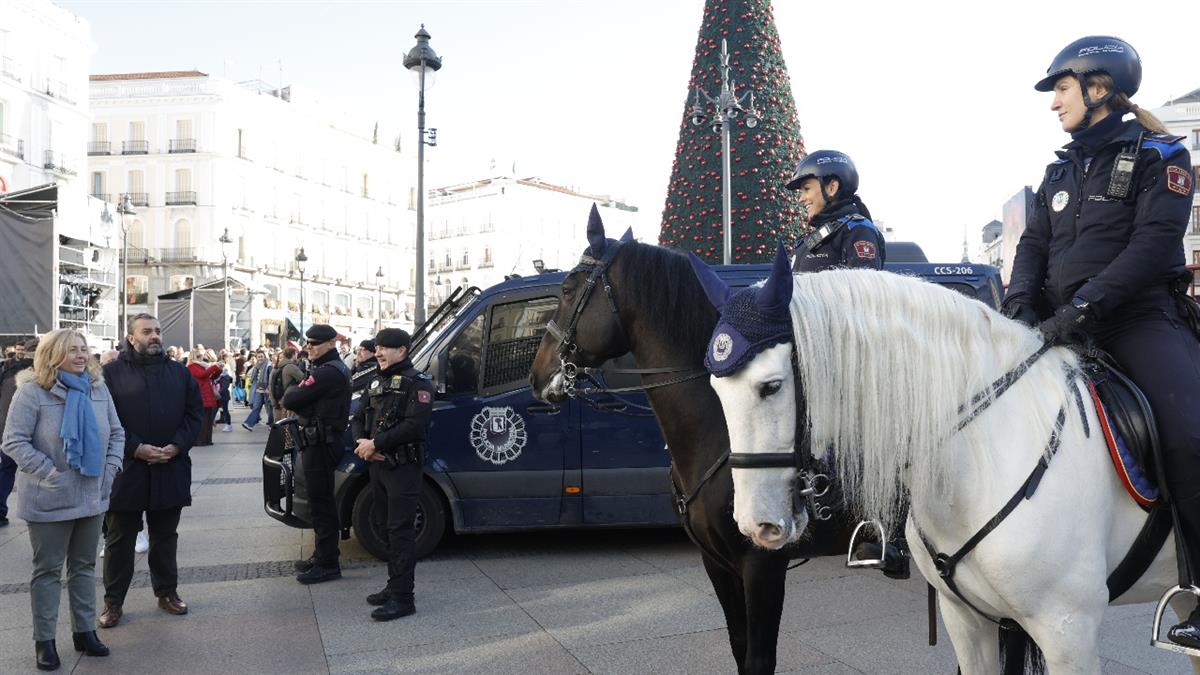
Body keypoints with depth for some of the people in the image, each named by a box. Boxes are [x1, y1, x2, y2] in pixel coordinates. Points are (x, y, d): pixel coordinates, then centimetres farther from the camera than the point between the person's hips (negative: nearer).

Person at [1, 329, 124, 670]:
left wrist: (110, 468, -2)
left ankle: (84, 631, 26)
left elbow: (116, 433, 9)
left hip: (91, 496, 5)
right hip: (50, 499, -5)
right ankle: (44, 640, 18)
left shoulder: (98, 388, 3)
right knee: (48, 570, 7)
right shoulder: (32, 391, -12)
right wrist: (49, 473, -19)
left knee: (84, 566, 14)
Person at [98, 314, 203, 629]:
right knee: (120, 538, 7)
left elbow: (195, 413, 5)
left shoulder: (179, 372, 8)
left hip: (171, 468, 3)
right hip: (126, 469, -3)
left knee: (165, 535, 14)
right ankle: (113, 601, 19)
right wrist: (135, 448, -17)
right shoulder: (113, 373, -2)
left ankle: (167, 592, 28)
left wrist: (176, 446, -9)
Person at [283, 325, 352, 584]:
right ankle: (322, 555, 27)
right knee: (321, 501, 17)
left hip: (321, 445, -11)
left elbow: (289, 401, -17)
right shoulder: (339, 369, 17)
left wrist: (292, 392, 2)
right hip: (323, 441, 11)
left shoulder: (326, 373, -18)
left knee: (321, 502, -6)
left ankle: (328, 564, -1)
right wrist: (299, 393, -2)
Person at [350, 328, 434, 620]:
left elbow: (415, 425, -22)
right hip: (377, 465, 9)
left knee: (400, 531, -7)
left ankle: (402, 598, -3)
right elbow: (358, 418, 16)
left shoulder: (417, 383, -10)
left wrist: (375, 443, -19)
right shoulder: (377, 381, 17)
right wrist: (361, 442, -6)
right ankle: (394, 586, 26)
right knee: (385, 527, 15)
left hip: (403, 467, -9)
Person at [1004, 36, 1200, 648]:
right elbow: (1034, 244, 11)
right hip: (1062, 325, 6)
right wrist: (1020, 304, -9)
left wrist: (1081, 308, -25)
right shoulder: (1060, 171, 18)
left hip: (1141, 317, -6)